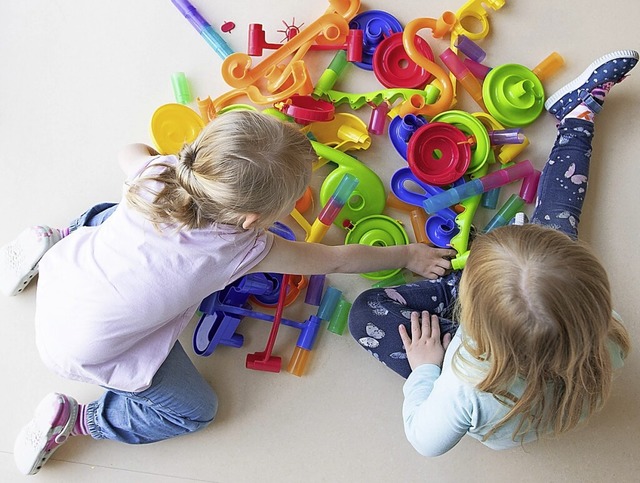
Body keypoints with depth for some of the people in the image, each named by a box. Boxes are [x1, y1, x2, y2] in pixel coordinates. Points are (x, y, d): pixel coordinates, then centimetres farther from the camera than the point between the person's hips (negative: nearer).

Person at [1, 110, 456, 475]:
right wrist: (408, 255, -1)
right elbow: (337, 260, -14)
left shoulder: (159, 173, -19)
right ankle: (75, 419, 7)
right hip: (87, 349, -6)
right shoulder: (243, 249, -27)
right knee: (195, 411, 10)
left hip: (63, 273, 6)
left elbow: (130, 153, 8)